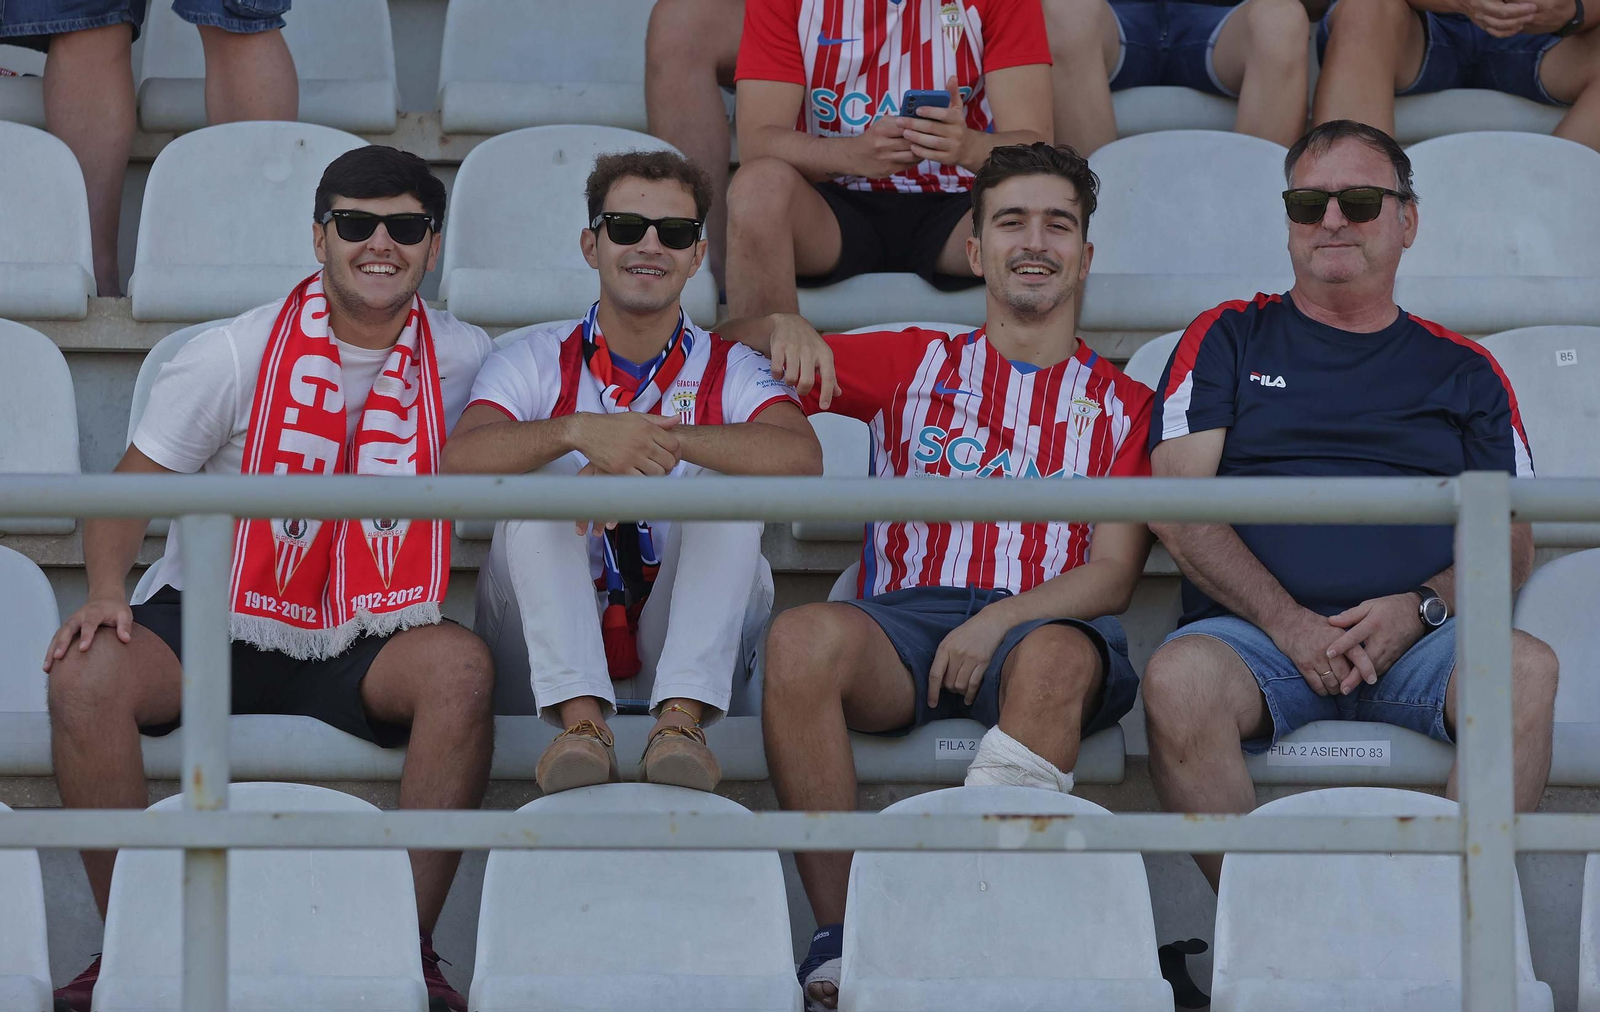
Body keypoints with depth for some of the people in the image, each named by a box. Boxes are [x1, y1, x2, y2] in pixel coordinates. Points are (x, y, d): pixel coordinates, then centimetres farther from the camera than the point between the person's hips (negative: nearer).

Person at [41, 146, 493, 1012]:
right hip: (211, 622, -1)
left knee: (460, 665, -32)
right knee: (86, 675, -30)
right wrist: (106, 589, -19)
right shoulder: (236, 356, -3)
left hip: (363, 647, 1)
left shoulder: (460, 361, 3)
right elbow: (126, 488, -1)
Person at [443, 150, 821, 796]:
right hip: (551, 638, 0)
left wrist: (665, 440, -32)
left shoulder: (727, 370, 5)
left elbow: (801, 457, -19)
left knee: (729, 475, -20)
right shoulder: (538, 363, 6)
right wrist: (578, 431, -35)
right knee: (537, 475, -22)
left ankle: (682, 717, -37)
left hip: (678, 638, 0)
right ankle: (580, 719, -39)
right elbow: (459, 460, -16)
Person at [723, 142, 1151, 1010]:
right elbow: (738, 346, 23)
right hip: (905, 619, 1)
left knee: (1056, 659, -39)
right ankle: (838, 940, -33)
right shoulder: (913, 366, 23)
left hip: (1042, 621, -1)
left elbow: (1113, 574, 6)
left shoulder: (1120, 405, 18)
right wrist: (781, 329, -3)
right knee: (802, 637, -34)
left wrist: (998, 620, -12)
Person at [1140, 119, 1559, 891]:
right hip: (1257, 626, -1)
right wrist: (1288, 621, -9)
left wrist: (1420, 607, -7)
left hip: (1417, 638, 1)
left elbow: (1512, 542, 15)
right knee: (1179, 678, -35)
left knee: (1526, 669, -32)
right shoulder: (1229, 339, 18)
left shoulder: (1461, 371, 21)